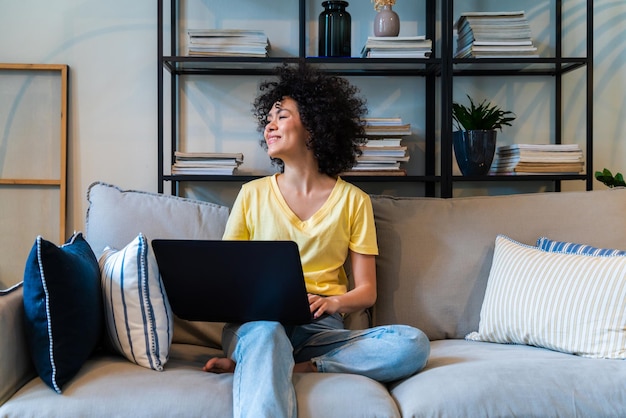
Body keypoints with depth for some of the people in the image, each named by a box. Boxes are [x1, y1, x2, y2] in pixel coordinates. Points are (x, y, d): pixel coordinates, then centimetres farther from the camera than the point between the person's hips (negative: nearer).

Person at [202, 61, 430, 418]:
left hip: (319, 328, 2)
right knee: (264, 331, -38)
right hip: (256, 320, -1)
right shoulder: (252, 194, 12)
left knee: (414, 344, -26)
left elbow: (367, 291, 7)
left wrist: (332, 302, -15)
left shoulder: (353, 201, 9)